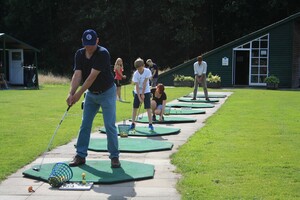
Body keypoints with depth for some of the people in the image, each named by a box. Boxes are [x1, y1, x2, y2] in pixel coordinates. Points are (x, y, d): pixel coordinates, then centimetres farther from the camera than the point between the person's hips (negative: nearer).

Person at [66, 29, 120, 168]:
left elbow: (92, 76, -28)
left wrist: (79, 93, -29)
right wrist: (71, 93, -29)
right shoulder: (79, 54, -5)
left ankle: (114, 156, 3)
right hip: (91, 94, 6)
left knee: (110, 125, -6)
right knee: (85, 125, 6)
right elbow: (77, 75, -14)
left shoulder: (103, 54, -24)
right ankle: (80, 155, 13)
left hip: (107, 93, -5)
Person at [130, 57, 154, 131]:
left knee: (148, 107, -9)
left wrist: (143, 94, -15)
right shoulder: (135, 74, -16)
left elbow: (145, 83, -16)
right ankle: (133, 123, 13)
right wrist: (139, 97, -24)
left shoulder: (147, 71, -17)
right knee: (135, 107, 2)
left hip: (146, 92, -1)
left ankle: (150, 124, -6)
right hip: (137, 92, 1)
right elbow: (137, 86, -19)